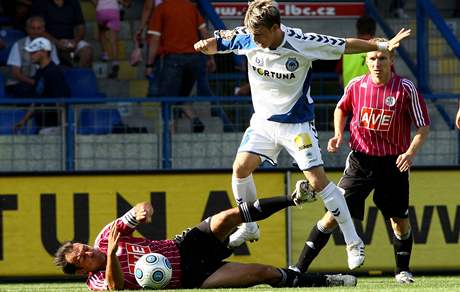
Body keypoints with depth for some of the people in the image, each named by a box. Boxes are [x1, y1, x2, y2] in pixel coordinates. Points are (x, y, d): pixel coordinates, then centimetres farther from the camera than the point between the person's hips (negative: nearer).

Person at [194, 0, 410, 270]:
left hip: (298, 123, -4)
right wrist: (206, 44, -16)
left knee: (318, 180, -11)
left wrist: (382, 45, -16)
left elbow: (347, 46, -12)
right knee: (241, 167, -11)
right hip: (263, 119, 4)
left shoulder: (303, 44, -23)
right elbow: (216, 44, 6)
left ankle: (354, 243, -3)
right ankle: (249, 228, 12)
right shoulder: (246, 39, -13)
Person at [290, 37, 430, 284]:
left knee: (400, 220, 7)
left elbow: (423, 126, -5)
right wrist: (338, 135, 3)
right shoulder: (356, 85, -3)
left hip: (393, 162, -1)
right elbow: (341, 109, 19)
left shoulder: (405, 88, -11)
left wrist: (411, 152, -20)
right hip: (360, 160, 1)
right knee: (333, 215, -5)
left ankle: (403, 270, 30)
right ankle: (299, 268, -2)